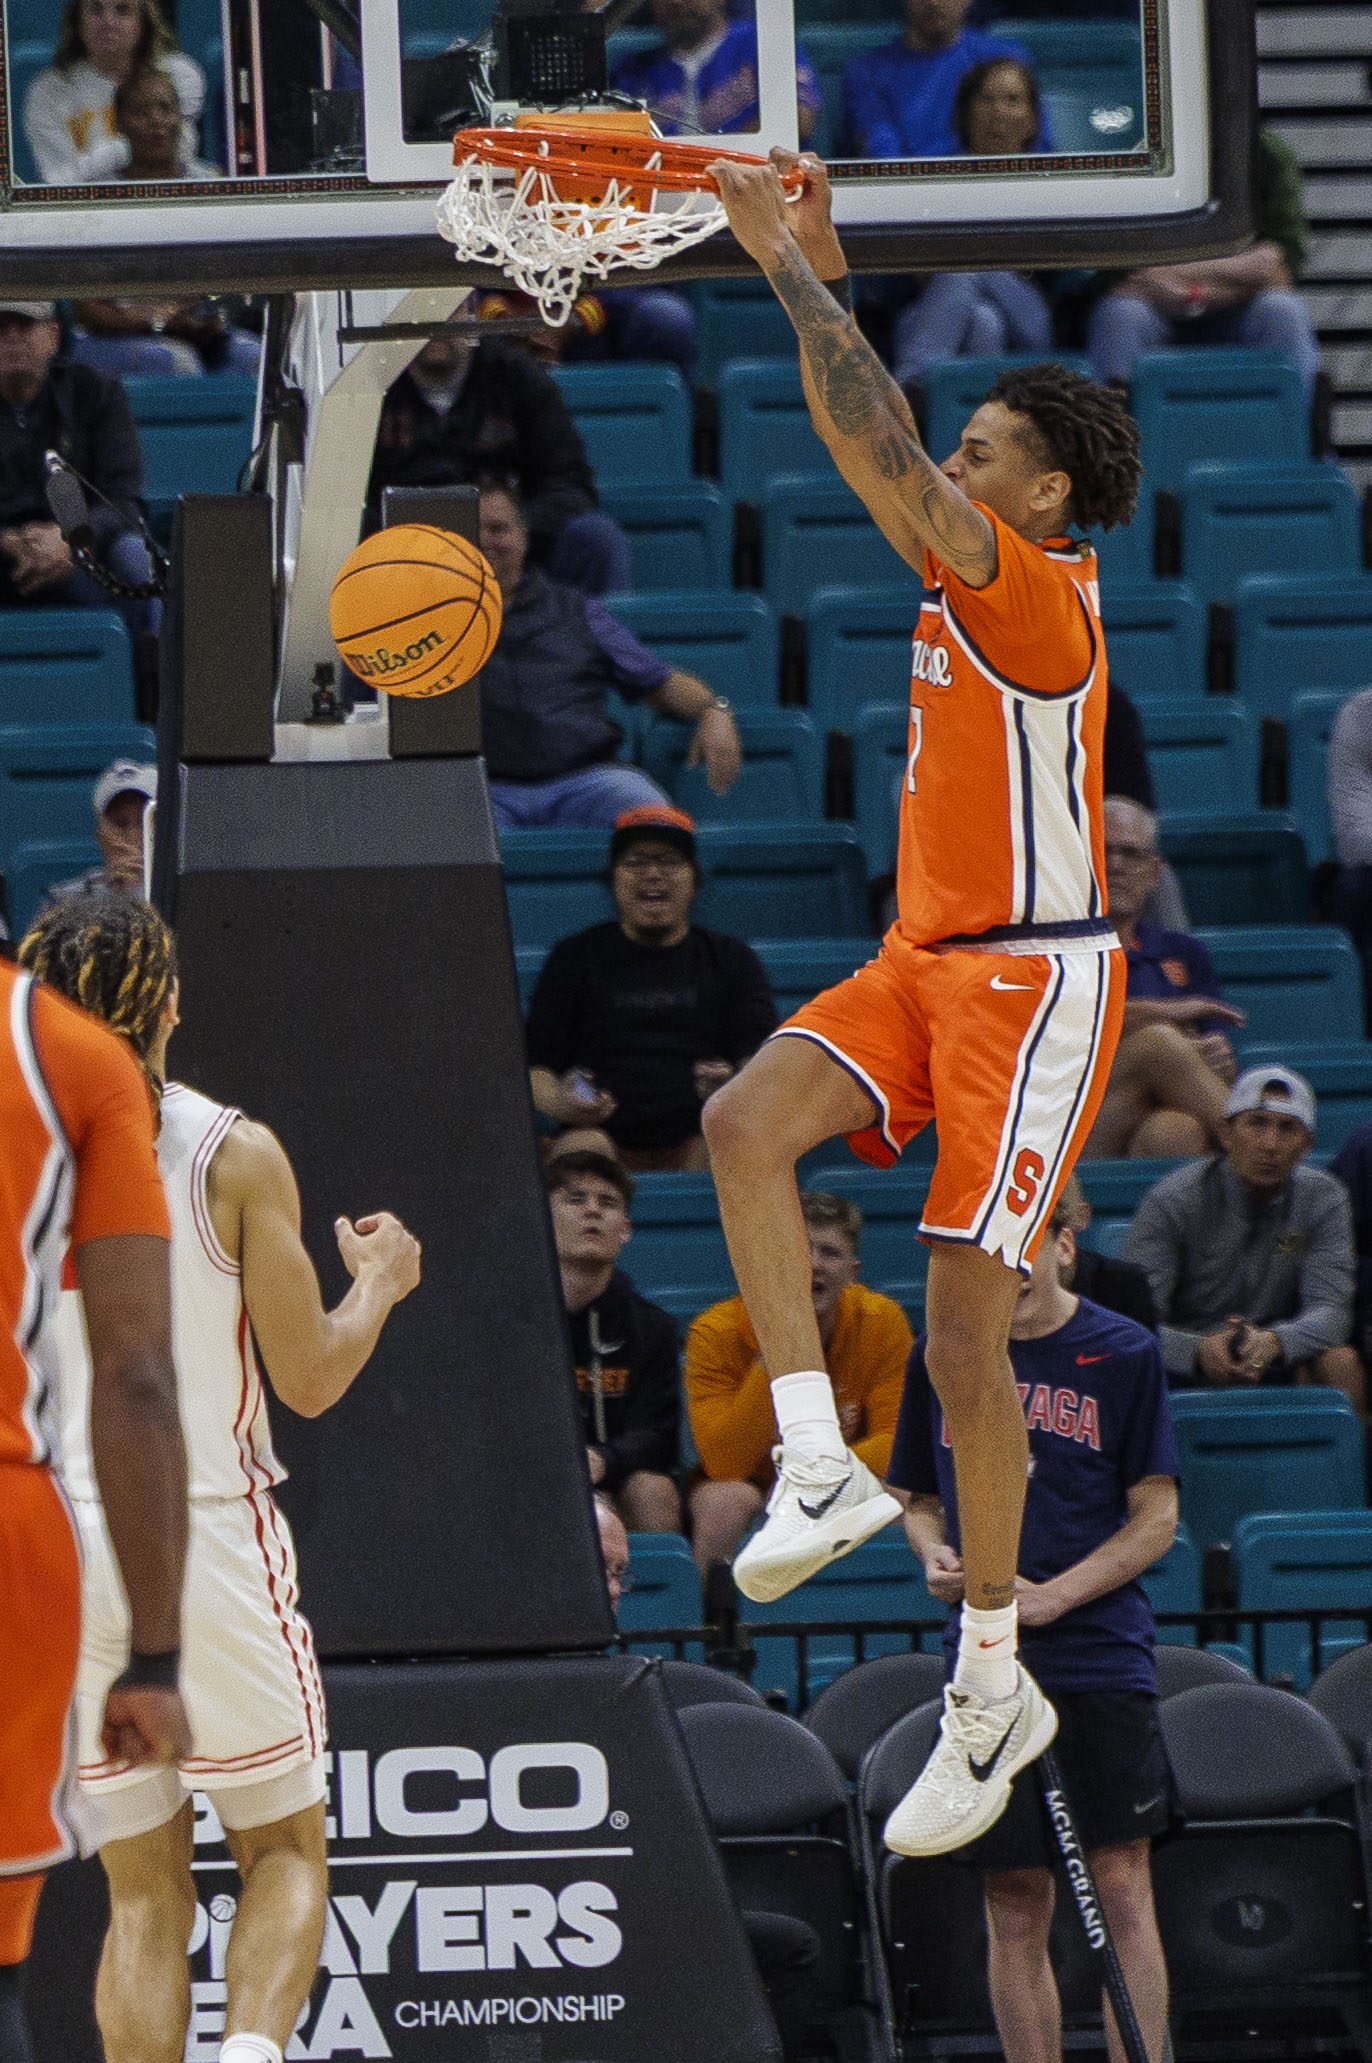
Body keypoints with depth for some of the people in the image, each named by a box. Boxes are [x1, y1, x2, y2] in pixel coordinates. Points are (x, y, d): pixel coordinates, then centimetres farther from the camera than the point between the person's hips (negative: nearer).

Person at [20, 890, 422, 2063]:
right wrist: (378, 1284, 15)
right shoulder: (235, 1157, -7)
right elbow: (309, 1380, -4)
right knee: (285, 1853, 12)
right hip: (208, 1531, -2)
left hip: (57, 1543, 2)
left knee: (145, 1894, 10)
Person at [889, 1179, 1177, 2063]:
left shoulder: (1124, 1353, 0)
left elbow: (1156, 1517, -1)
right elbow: (920, 1500, 19)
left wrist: (1049, 1596, -12)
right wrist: (937, 1558, -4)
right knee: (1014, 1905, 3)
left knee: (1120, 1887, -8)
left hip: (1100, 1656, -3)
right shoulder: (941, 1358, 10)